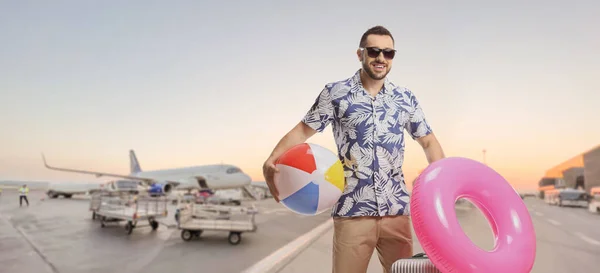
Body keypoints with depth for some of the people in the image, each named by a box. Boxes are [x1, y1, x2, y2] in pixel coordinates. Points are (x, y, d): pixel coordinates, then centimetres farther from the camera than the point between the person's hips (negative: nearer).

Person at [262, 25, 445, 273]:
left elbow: (428, 142, 16)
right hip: (353, 211, -3)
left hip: (397, 210, 3)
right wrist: (271, 161, -14)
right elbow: (302, 130, 2)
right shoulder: (334, 93, 0)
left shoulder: (406, 99, 9)